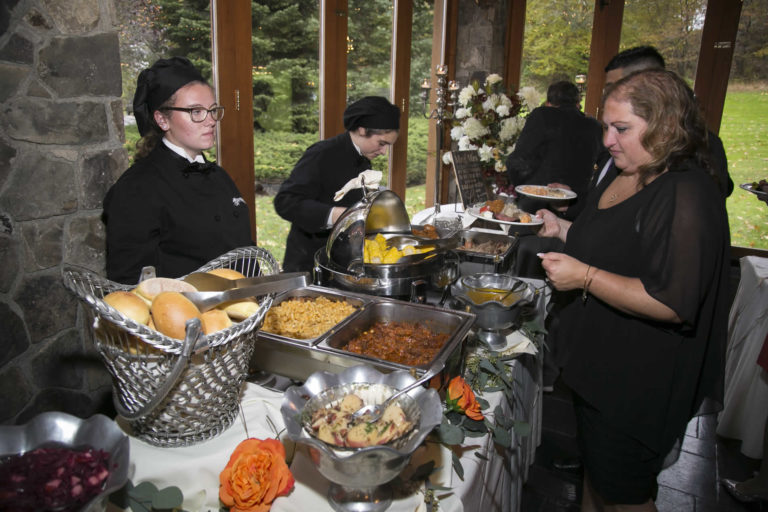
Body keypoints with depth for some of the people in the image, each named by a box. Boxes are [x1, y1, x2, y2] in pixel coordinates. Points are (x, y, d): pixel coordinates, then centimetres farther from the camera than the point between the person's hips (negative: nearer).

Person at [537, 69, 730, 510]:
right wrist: (561, 228, 6)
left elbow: (673, 304, -29)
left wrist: (585, 276, -28)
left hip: (637, 385, -9)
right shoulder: (621, 178, 6)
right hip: (598, 364, 9)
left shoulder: (687, 196, -24)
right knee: (594, 473, 27)